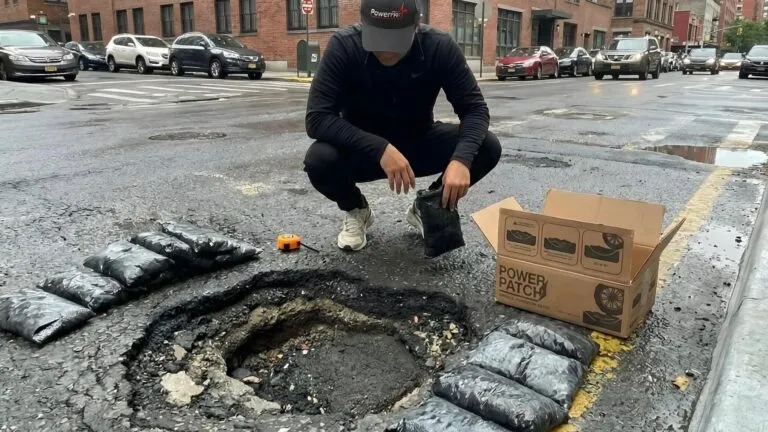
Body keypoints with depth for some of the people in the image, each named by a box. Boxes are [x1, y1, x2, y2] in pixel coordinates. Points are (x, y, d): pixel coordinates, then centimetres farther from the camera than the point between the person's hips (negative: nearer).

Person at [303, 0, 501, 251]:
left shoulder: (440, 46, -20)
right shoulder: (343, 46, -24)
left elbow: (475, 109, -18)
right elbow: (317, 118, -29)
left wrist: (461, 158, -38)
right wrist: (380, 149, -41)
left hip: (419, 142, 2)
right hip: (363, 149, -1)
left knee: (487, 148, -22)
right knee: (318, 160, -33)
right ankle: (356, 210, 3)